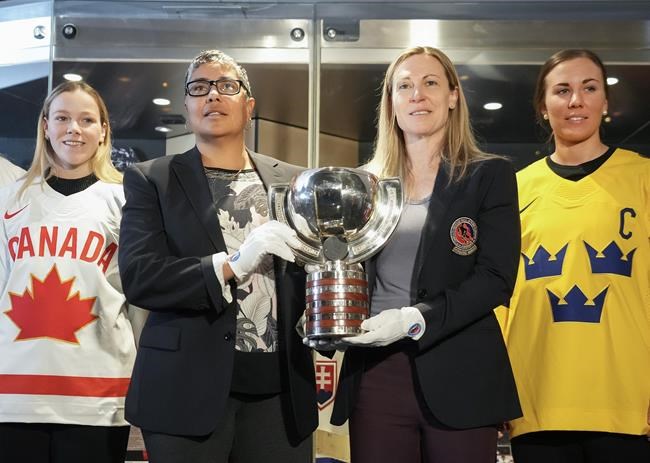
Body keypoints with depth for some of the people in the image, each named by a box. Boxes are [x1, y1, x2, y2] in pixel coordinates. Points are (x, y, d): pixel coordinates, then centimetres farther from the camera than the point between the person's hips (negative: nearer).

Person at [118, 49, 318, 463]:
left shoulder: (293, 181, 10)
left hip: (279, 391, 2)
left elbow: (313, 269, 11)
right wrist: (232, 265, -19)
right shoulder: (151, 180, 3)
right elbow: (138, 277, -8)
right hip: (189, 389, -2)